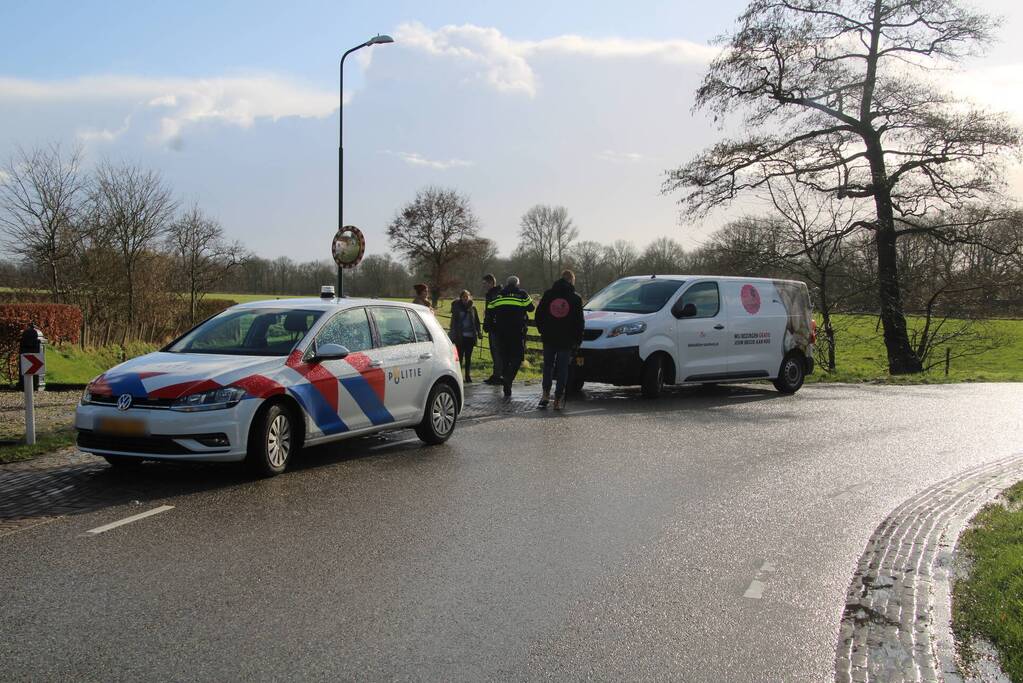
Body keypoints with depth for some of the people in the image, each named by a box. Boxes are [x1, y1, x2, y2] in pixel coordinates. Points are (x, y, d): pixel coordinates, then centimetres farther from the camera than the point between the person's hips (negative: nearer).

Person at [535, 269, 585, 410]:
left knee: (548, 366, 14)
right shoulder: (575, 298, -1)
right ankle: (558, 399, 1)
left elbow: (538, 314, 6)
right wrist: (577, 340, 9)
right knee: (563, 368, 3)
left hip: (549, 338, 2)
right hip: (566, 340, -1)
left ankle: (546, 394, 5)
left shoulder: (548, 294, 4)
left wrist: (542, 331, 16)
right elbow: (580, 322, 1)